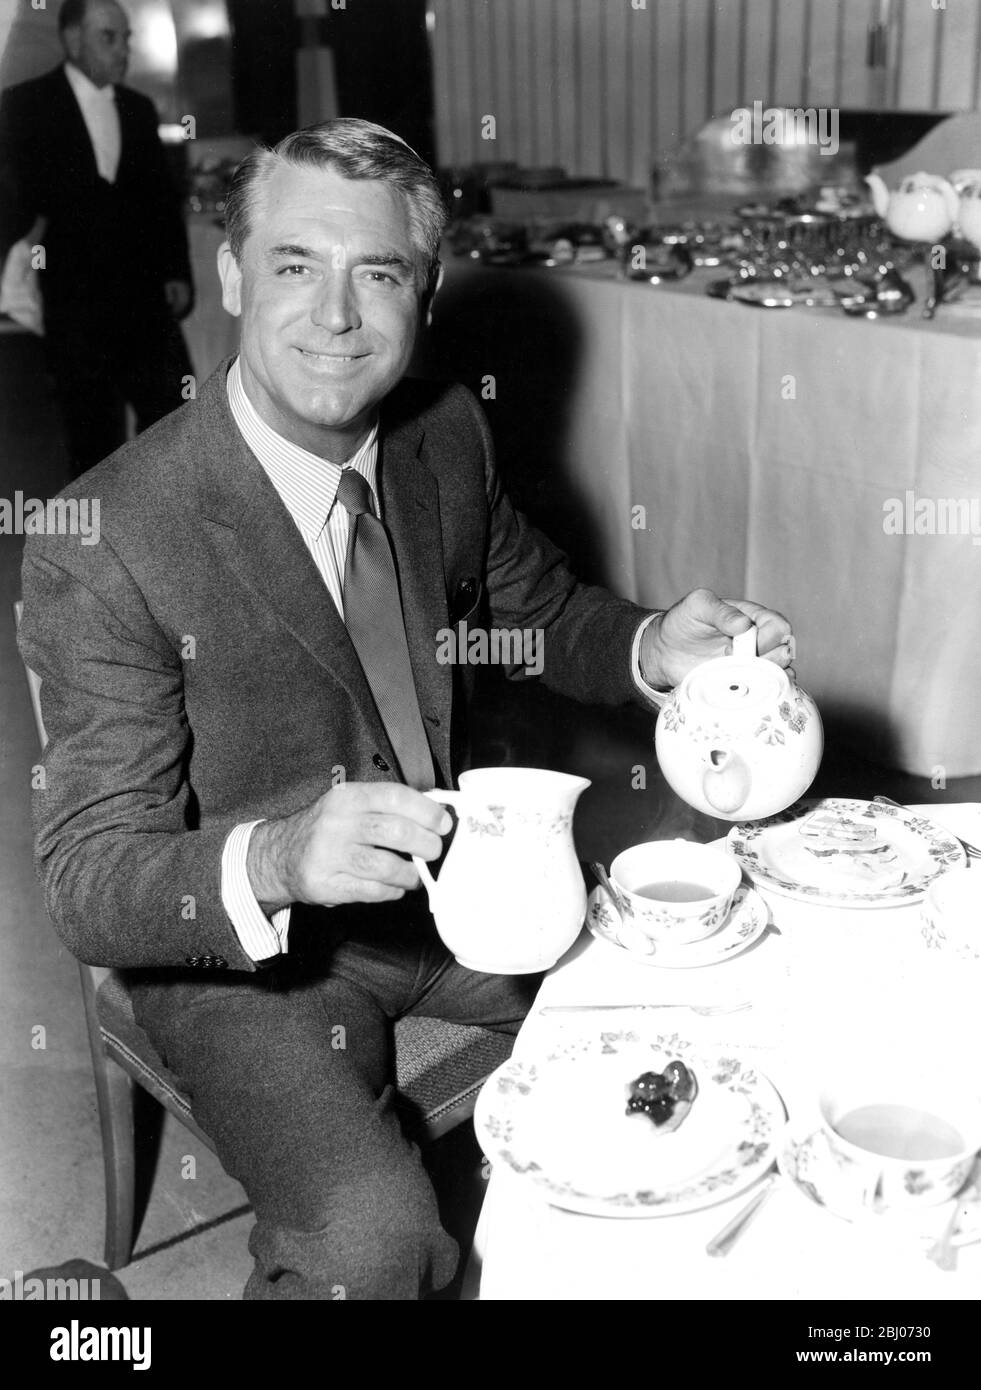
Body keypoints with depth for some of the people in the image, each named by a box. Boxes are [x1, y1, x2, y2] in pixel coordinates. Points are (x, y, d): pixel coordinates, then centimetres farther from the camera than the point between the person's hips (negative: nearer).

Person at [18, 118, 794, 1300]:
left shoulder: (449, 433, -6)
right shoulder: (105, 544, -24)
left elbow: (536, 607, 11)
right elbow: (88, 885, -21)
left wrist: (651, 648, -12)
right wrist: (274, 861, -42)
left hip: (443, 882, 6)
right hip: (236, 947, -5)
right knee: (373, 1240, -26)